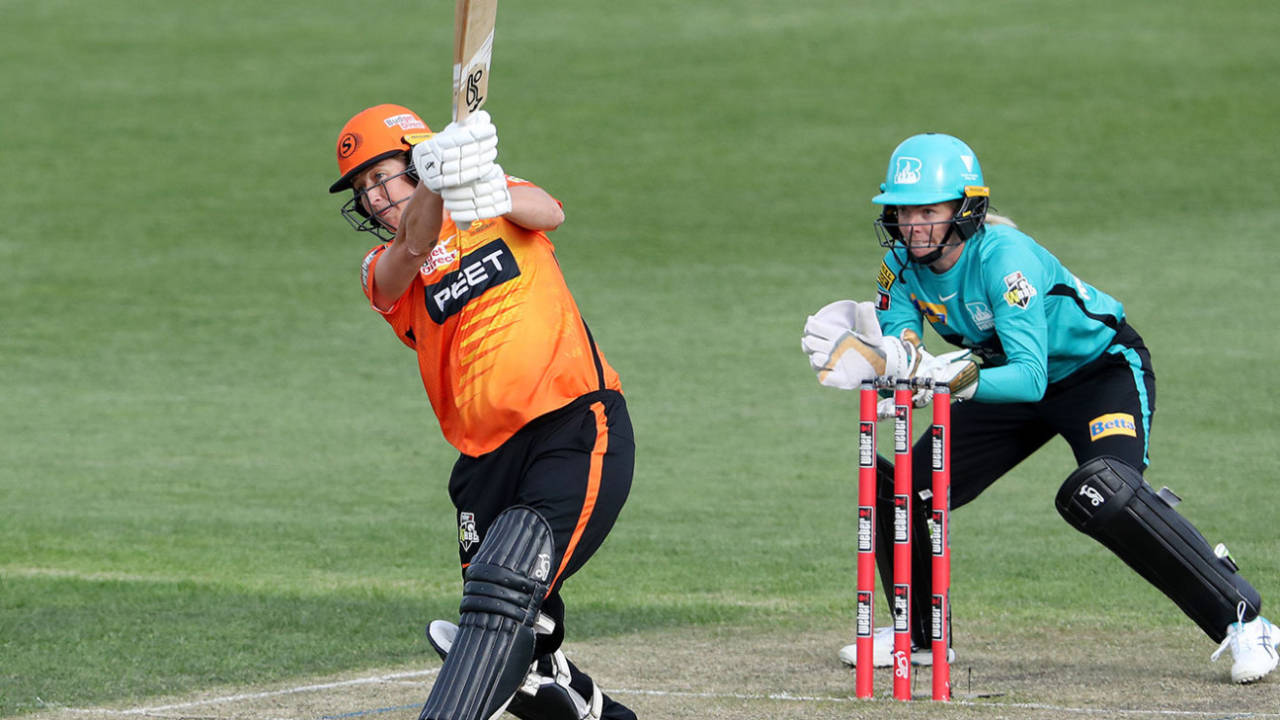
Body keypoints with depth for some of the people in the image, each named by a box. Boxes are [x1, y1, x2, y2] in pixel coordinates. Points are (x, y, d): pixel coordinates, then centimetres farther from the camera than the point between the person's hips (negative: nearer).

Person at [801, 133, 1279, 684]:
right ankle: (918, 634, 24)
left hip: (1102, 368, -7)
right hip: (1016, 380, 7)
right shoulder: (903, 264, -12)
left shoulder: (1004, 255, -33)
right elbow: (898, 353, -16)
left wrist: (954, 379, -54)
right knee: (902, 488, 0)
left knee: (1101, 495, -32)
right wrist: (854, 352, -37)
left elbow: (1030, 377, -39)